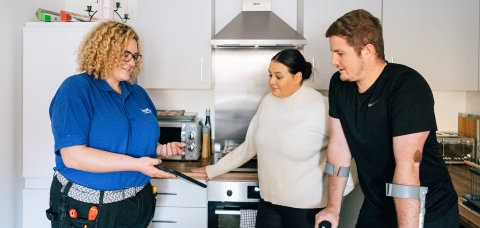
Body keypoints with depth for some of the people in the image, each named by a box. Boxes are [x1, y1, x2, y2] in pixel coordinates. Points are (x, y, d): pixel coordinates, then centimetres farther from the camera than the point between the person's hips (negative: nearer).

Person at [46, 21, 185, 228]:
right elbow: (73, 156, -23)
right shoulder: (76, 88, -13)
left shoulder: (138, 93, 9)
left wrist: (161, 149, -4)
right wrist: (136, 164, -26)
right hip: (88, 209, -6)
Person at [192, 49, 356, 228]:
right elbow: (249, 146, 9)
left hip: (306, 206, -5)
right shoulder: (268, 102, 1)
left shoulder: (320, 107, -17)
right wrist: (214, 170, 13)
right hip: (269, 201, 5)